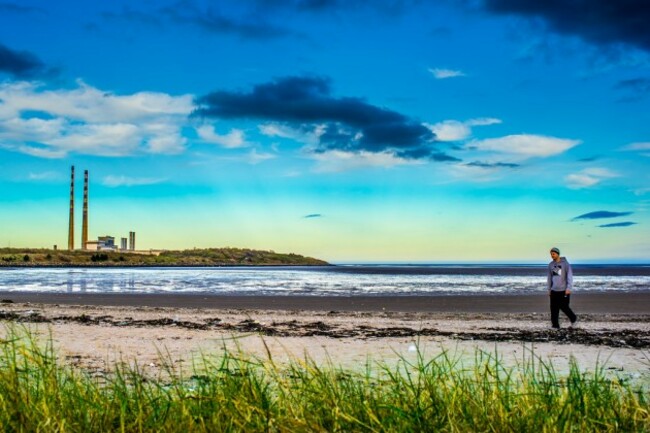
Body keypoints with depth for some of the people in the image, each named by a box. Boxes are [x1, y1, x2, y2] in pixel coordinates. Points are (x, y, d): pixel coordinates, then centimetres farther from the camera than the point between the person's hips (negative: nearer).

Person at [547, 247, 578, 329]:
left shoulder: (565, 264, -7)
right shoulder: (551, 265, 8)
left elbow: (570, 276, -11)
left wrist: (569, 288, -18)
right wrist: (549, 289, 14)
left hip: (564, 290, -5)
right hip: (554, 290, 5)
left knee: (564, 307, -1)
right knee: (554, 309, 0)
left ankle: (573, 319, 24)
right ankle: (555, 325, 6)